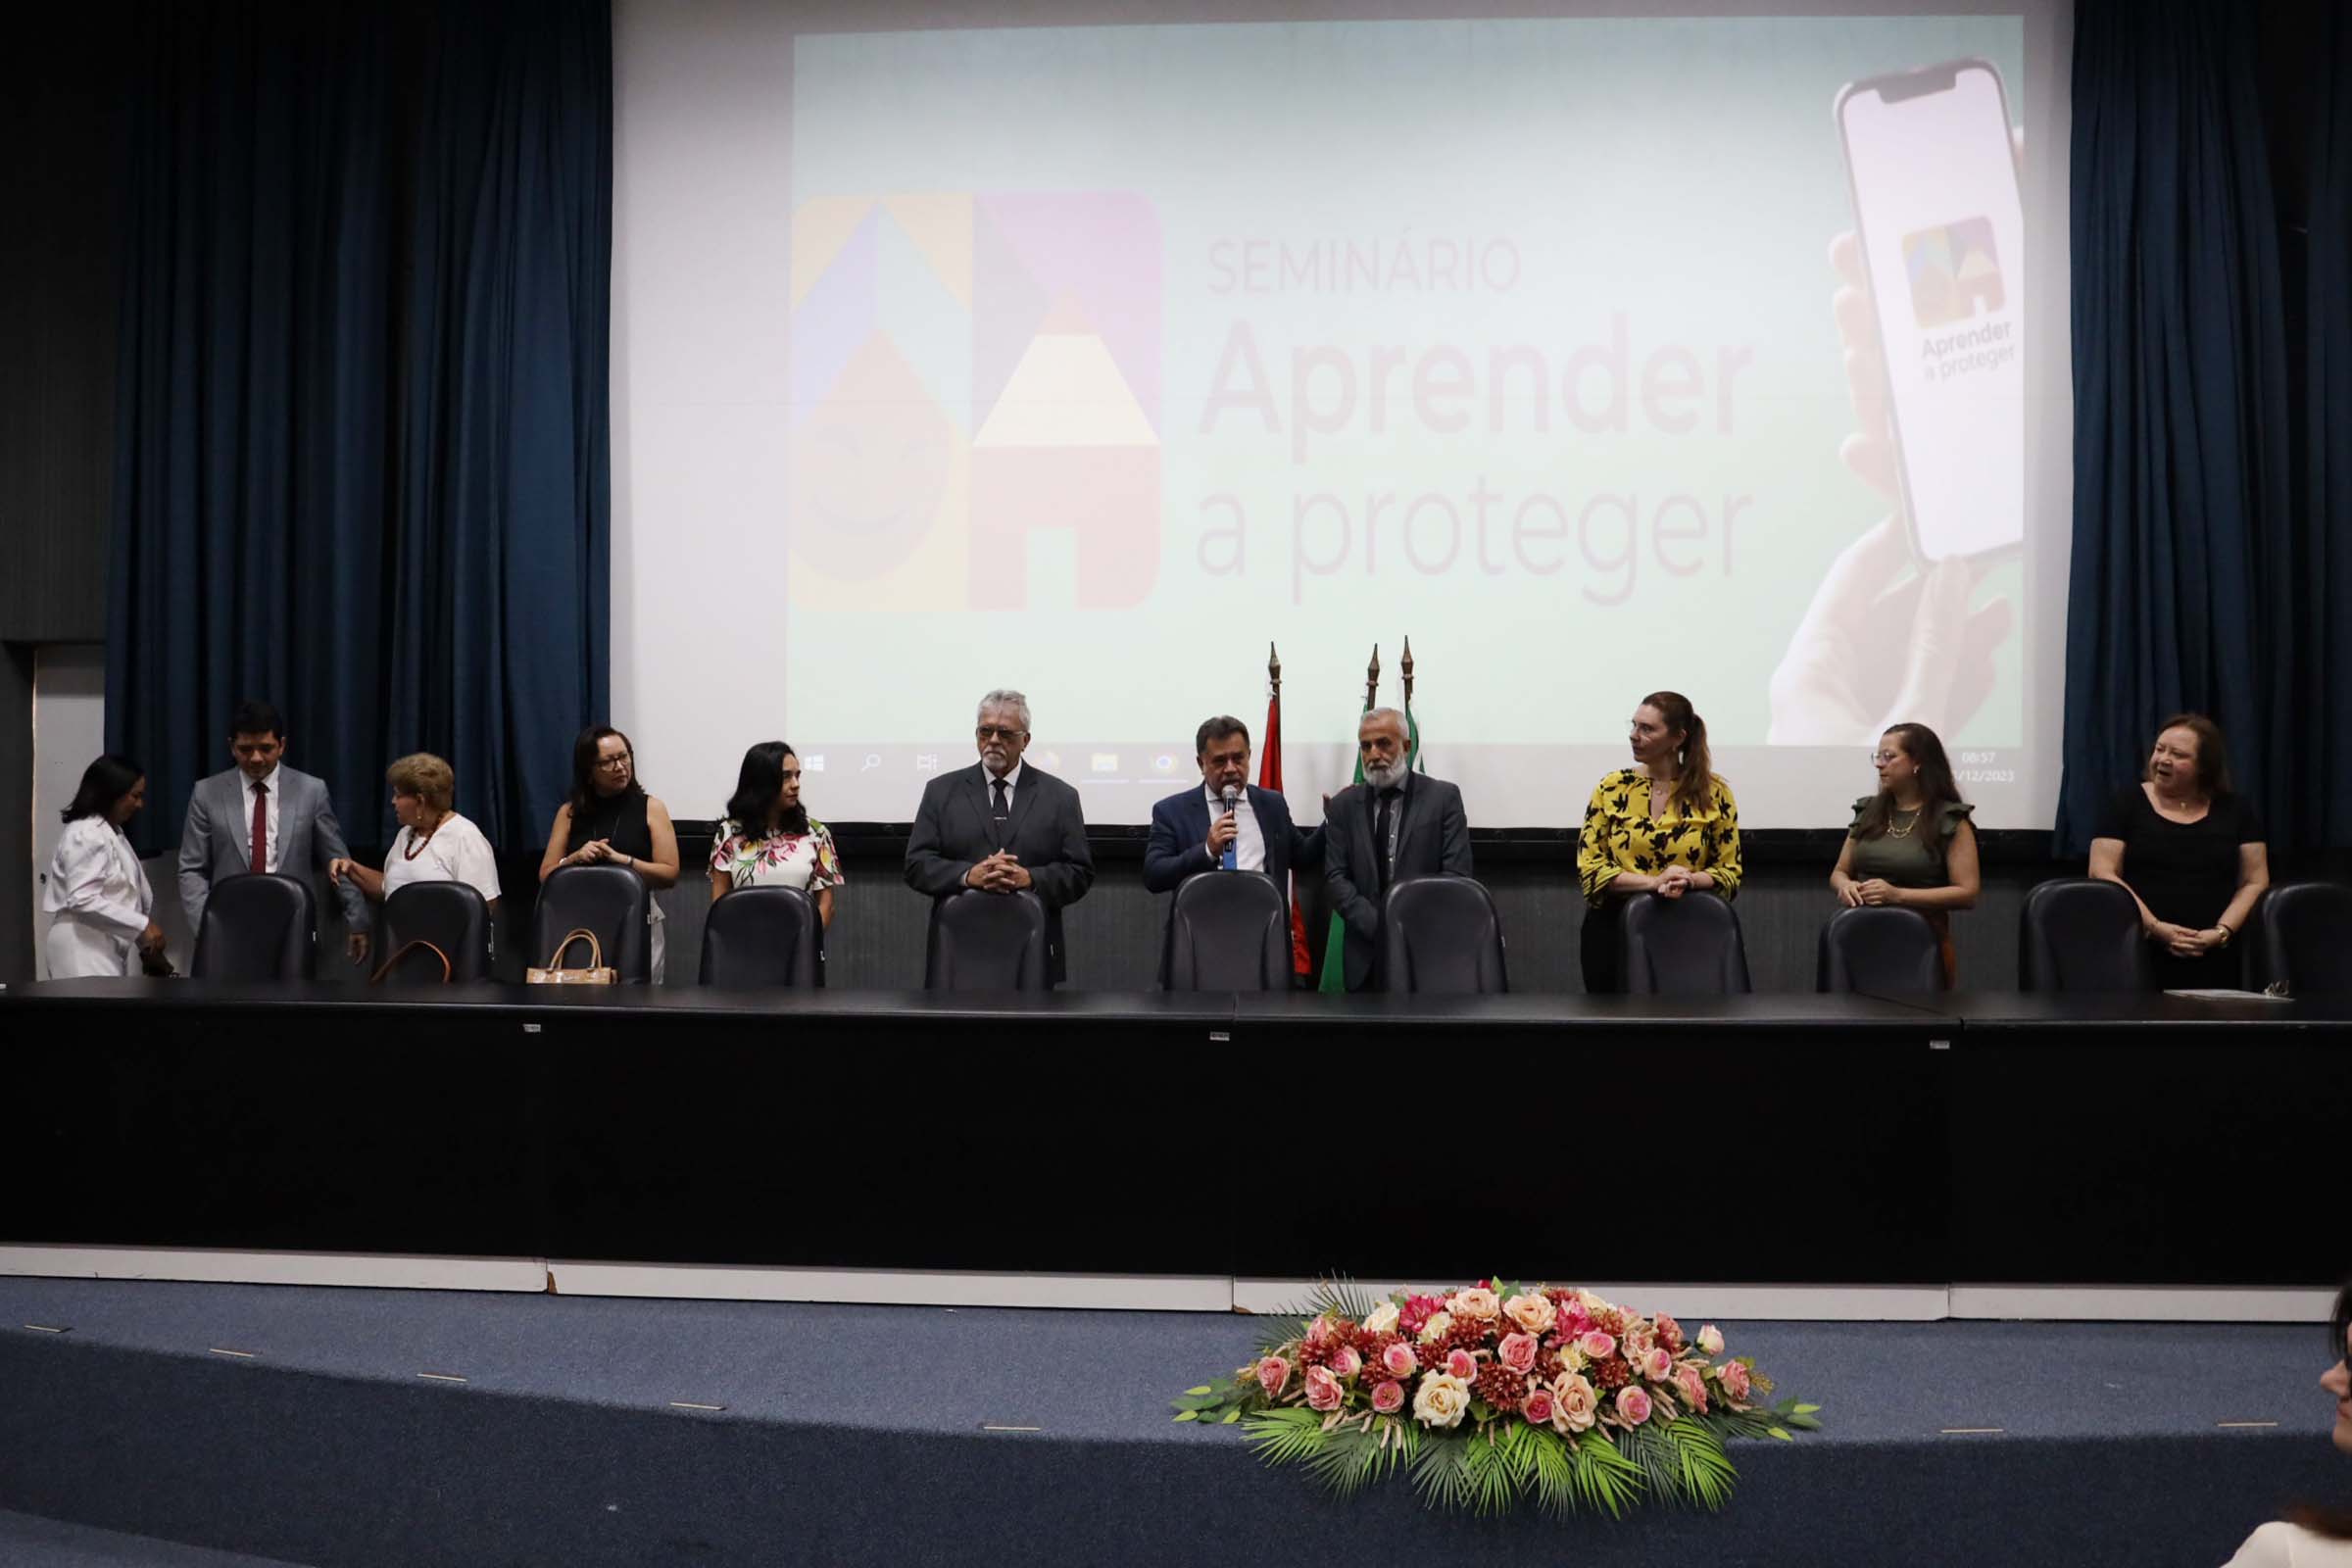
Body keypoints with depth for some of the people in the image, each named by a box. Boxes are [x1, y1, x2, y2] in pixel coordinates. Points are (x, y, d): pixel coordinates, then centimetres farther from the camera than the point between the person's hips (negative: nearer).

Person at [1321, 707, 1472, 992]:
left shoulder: (1443, 797, 1)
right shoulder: (1343, 805, 7)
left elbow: (1456, 874, -4)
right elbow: (1336, 877, 1)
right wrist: (1378, 926, -14)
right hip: (1366, 954, 2)